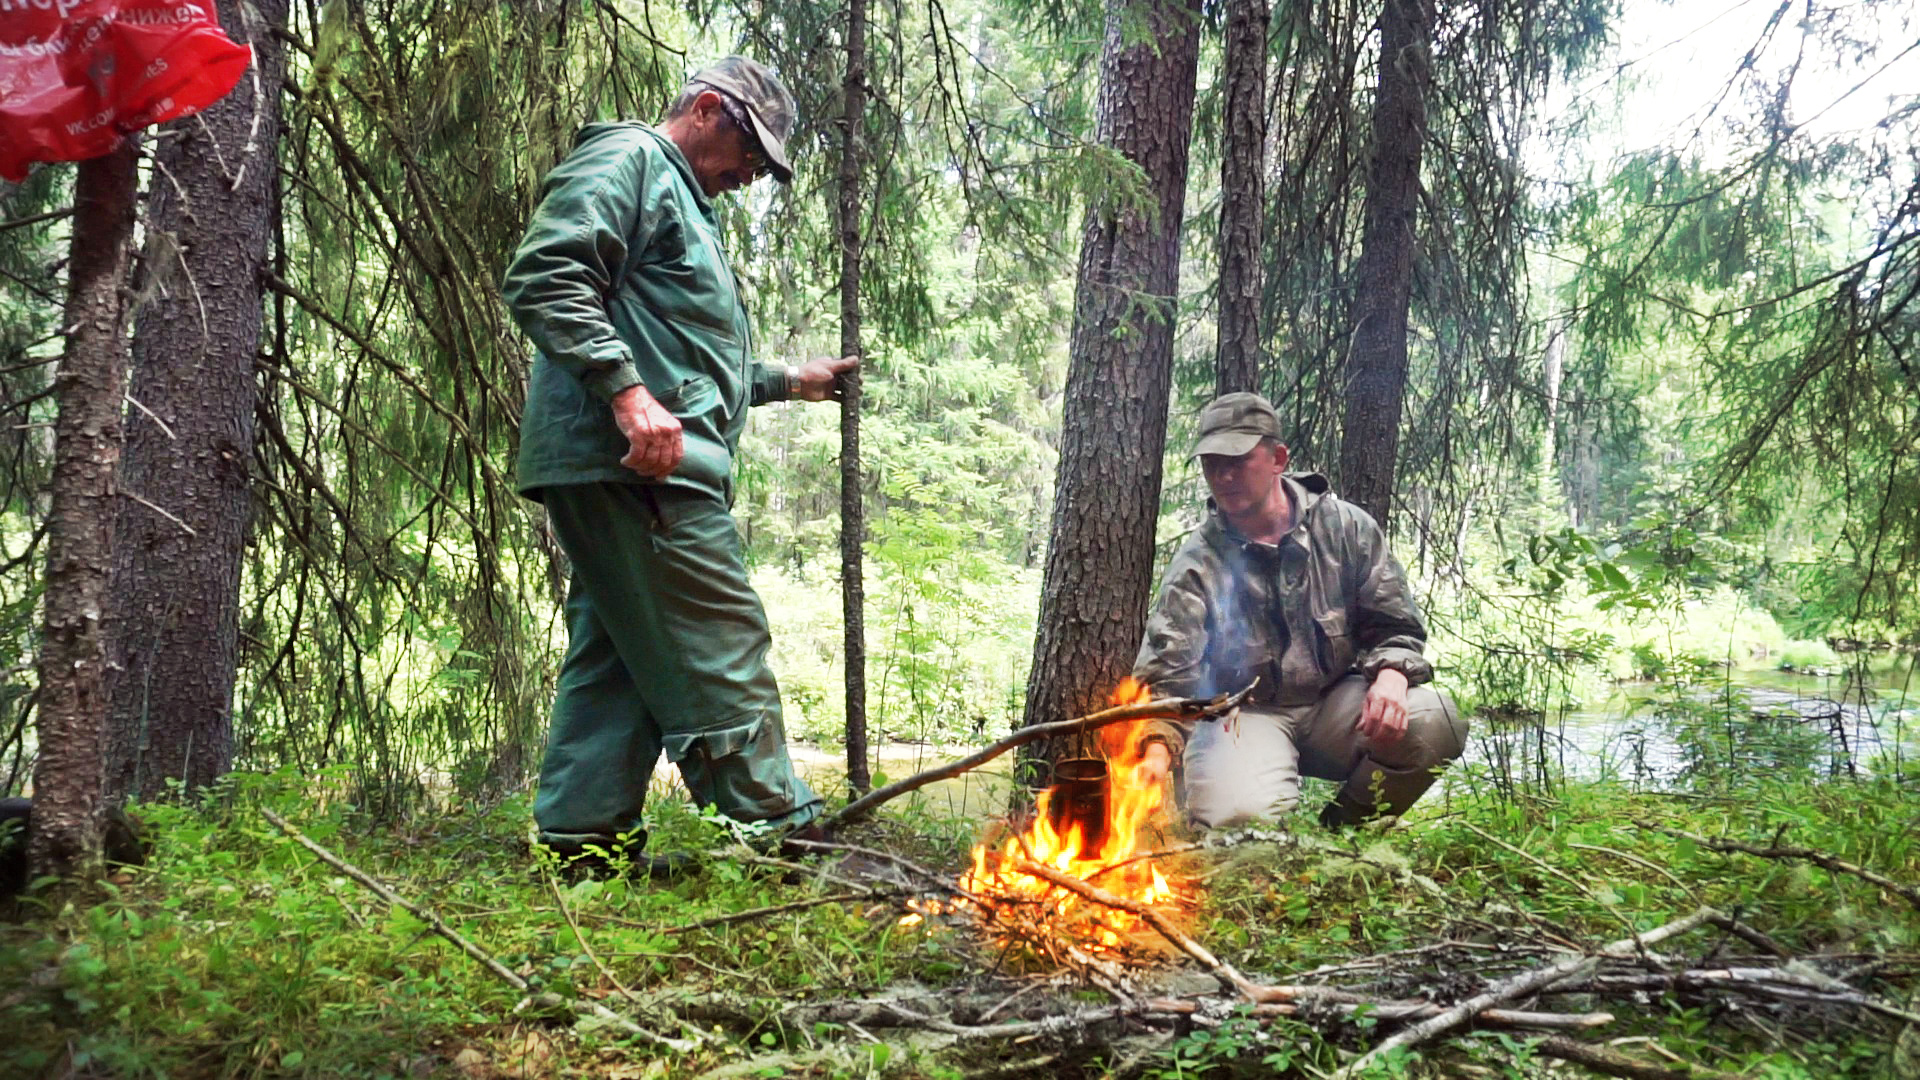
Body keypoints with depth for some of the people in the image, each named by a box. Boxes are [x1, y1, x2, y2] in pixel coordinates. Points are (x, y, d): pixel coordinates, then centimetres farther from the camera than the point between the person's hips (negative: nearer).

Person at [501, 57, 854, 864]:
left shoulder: (684, 200, 32)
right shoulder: (628, 160, 0)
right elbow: (543, 279, -17)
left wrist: (788, 381, 37)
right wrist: (628, 392, -25)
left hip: (650, 470, 11)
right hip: (627, 463, -11)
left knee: (616, 661, 9)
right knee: (720, 650, -10)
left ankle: (582, 842, 12)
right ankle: (782, 826, -6)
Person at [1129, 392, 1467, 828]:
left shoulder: (1346, 529, -1)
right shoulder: (1198, 563, -8)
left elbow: (1395, 627, 4)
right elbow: (1167, 669, -18)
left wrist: (1391, 676, -20)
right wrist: (1156, 747, -37)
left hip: (1335, 701, 3)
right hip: (1245, 711, -3)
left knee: (1433, 722, -26)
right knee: (1240, 816, -34)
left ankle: (1341, 829, -1)